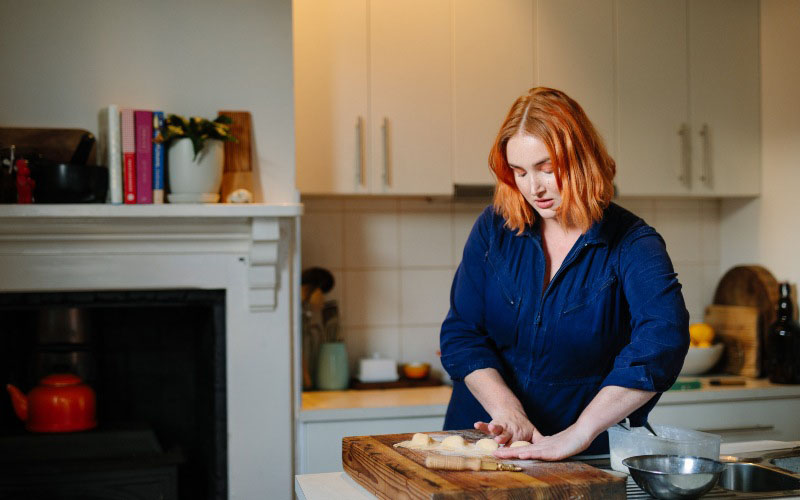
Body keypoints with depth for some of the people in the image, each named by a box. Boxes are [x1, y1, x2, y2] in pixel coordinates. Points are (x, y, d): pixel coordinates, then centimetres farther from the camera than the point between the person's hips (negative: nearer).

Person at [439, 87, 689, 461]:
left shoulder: (632, 245, -7)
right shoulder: (494, 228, 3)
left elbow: (664, 339, -24)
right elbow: (461, 334, 2)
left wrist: (577, 434, -32)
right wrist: (506, 411, -15)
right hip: (488, 442, 2)